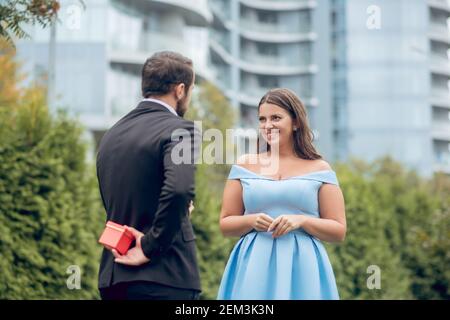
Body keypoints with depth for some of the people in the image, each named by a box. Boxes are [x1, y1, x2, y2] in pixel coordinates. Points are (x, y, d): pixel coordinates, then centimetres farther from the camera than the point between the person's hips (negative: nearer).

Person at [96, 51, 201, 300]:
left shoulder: (111, 135, 13)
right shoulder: (179, 130, -10)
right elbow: (179, 190, -26)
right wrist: (150, 248, -17)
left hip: (113, 276, 7)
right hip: (165, 279, -7)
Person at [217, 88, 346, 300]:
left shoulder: (320, 170, 4)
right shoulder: (244, 166, 8)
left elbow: (339, 232, 3)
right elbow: (225, 224, 10)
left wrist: (301, 221, -12)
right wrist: (251, 221, -9)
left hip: (302, 269, -1)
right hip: (253, 268, 1)